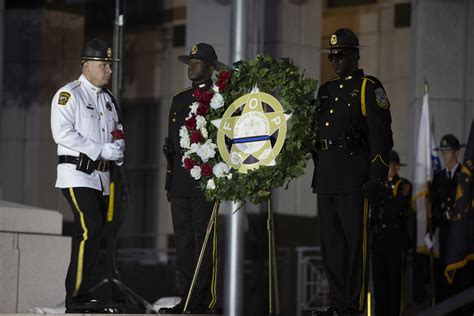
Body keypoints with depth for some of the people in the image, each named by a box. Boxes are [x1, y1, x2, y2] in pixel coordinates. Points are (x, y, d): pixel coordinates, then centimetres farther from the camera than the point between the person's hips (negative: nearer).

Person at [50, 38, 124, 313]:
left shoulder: (107, 97, 19)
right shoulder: (69, 94, -7)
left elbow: (117, 129, 28)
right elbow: (63, 132, -18)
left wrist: (118, 147, 3)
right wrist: (102, 150, -20)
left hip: (101, 176, 8)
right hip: (77, 173, -8)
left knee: (94, 234, 6)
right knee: (89, 229, -19)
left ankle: (82, 296, 11)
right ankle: (77, 298, -18)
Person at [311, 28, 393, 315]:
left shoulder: (369, 88, -1)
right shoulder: (327, 90, 20)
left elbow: (381, 136, -7)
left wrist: (377, 178, -14)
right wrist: (316, 173, 18)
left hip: (354, 176, -7)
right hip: (326, 178, 7)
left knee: (355, 240, -6)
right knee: (331, 241, 8)